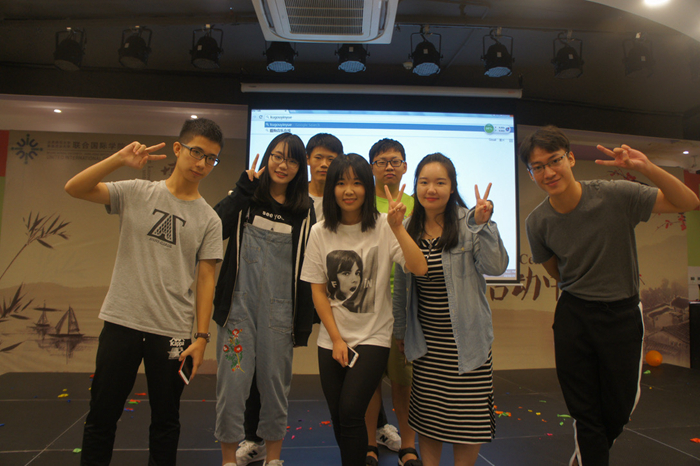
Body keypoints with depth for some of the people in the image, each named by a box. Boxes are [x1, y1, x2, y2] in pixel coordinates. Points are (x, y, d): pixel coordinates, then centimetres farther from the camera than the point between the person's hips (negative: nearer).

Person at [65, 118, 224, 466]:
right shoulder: (136, 193, 4)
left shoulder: (209, 219, 2)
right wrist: (119, 159, -18)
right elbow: (74, 189, -5)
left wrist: (201, 337, -4)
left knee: (165, 420, 13)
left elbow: (205, 280, 0)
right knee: (102, 415, 11)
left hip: (172, 332, 0)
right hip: (121, 322, 0)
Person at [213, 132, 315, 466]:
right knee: (232, 382, 4)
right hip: (239, 304, -1)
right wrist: (244, 187, -14)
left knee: (276, 384, 12)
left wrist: (304, 320, 1)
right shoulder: (246, 198, 3)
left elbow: (308, 267, 4)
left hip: (279, 311, 1)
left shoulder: (305, 211, 5)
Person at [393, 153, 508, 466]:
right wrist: (400, 328, 15)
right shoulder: (409, 228, 3)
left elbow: (496, 267, -17)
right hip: (426, 340, 3)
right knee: (427, 414, 13)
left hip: (465, 338, -3)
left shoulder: (468, 223, -7)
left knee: (468, 416, 7)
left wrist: (483, 225, -26)